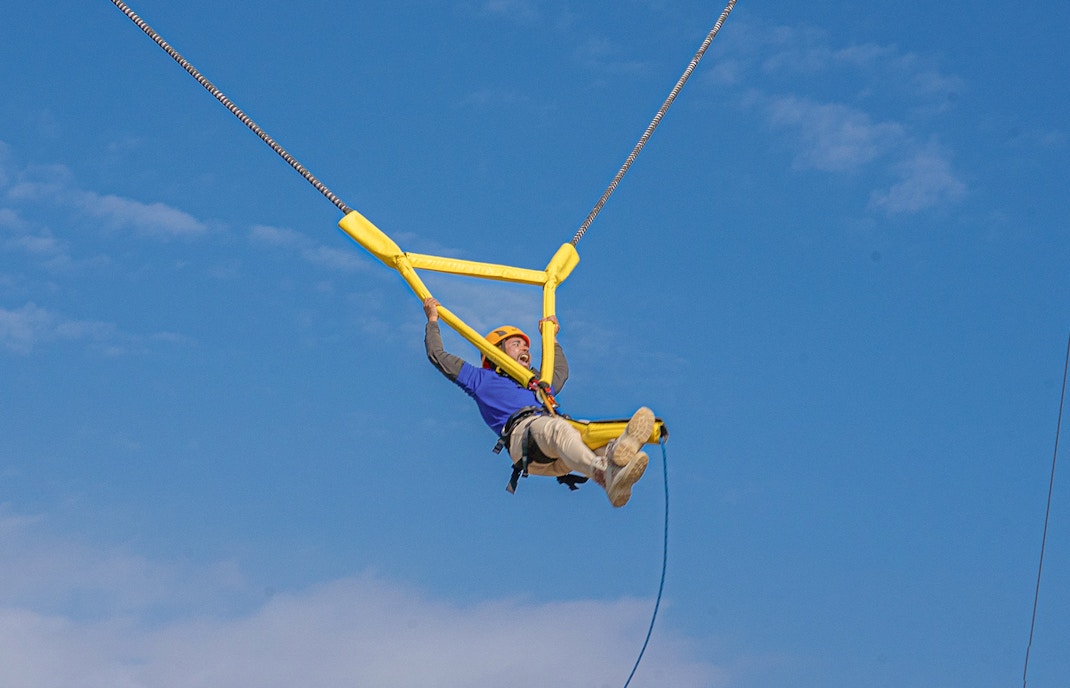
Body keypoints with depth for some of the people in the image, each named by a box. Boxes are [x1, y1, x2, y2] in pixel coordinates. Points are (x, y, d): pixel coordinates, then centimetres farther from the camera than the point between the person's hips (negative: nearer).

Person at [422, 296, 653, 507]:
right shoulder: (482, 379, 31)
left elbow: (560, 372, 68)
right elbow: (437, 355, 34)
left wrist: (551, 338, 70)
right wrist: (433, 319, 43)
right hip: (522, 430, -6)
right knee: (558, 428, -40)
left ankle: (615, 452, -67)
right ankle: (606, 475, -69)